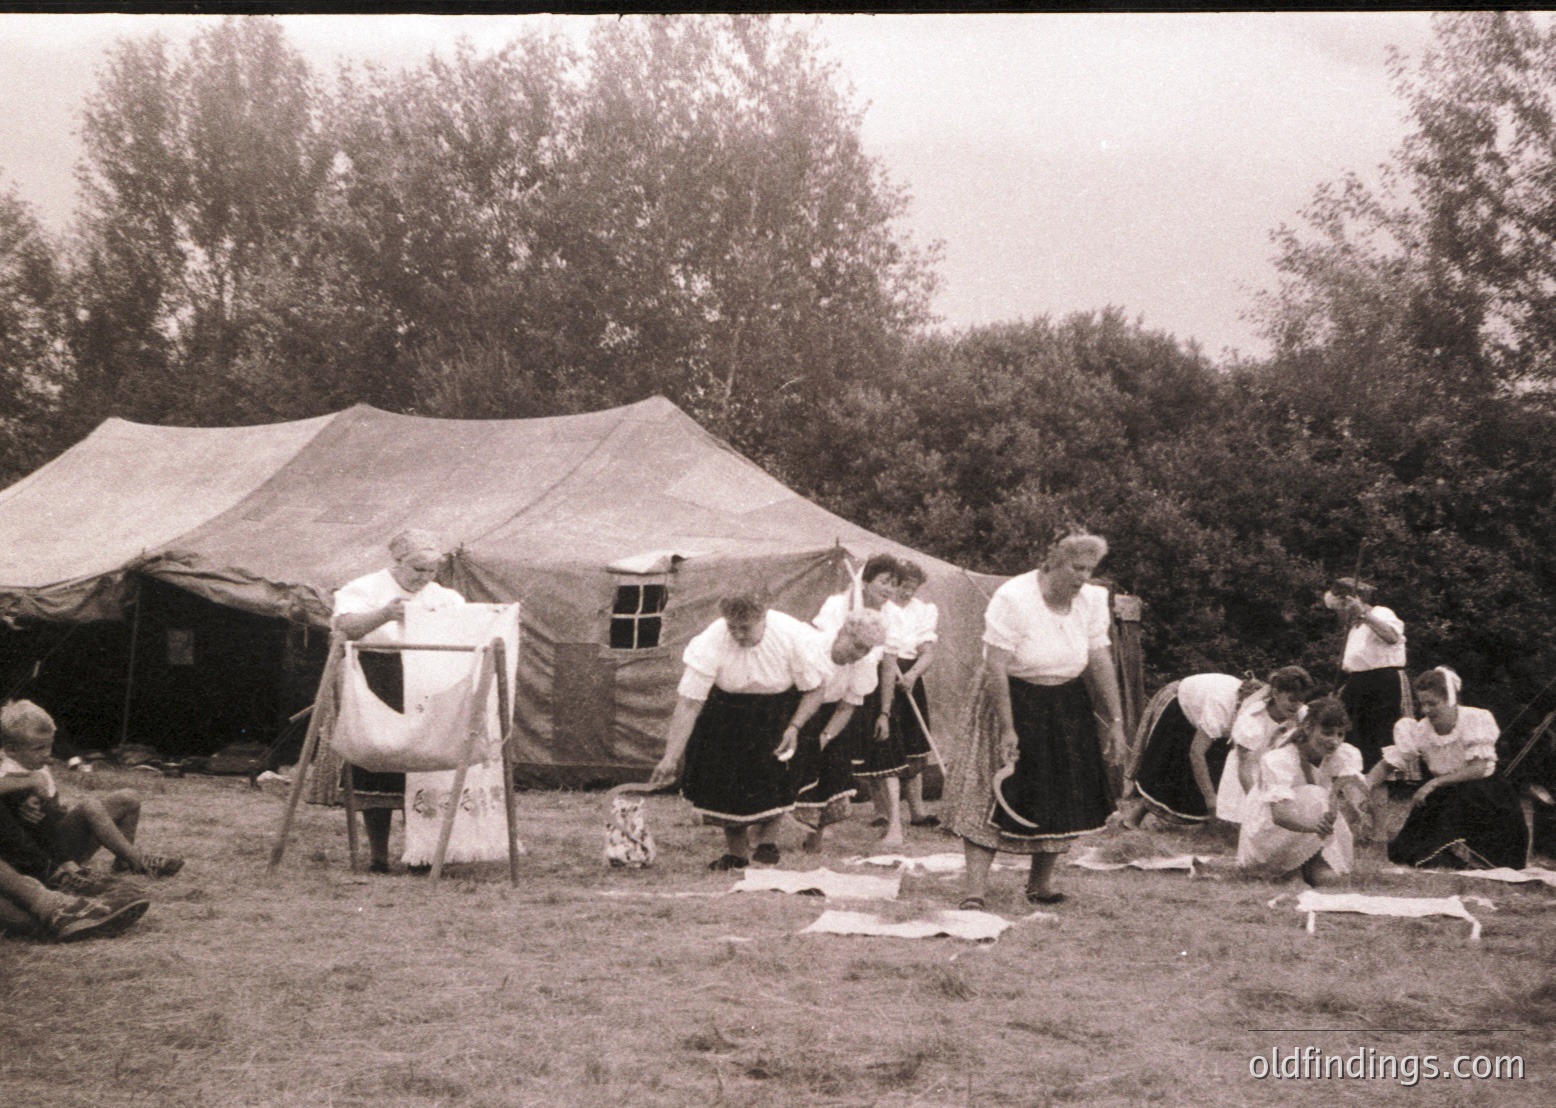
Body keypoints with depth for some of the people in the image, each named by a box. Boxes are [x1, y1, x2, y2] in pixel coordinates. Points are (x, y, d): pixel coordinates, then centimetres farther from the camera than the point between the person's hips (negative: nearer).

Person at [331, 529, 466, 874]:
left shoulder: (445, 598, 16)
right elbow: (345, 626, -15)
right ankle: (377, 852, 2)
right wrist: (384, 615, -31)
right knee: (378, 766, -5)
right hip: (377, 686, -3)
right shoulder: (365, 590, 3)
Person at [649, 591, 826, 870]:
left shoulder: (794, 637, -26)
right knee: (723, 771, -8)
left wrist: (795, 727, -30)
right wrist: (671, 757, -31)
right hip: (727, 707, 1)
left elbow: (815, 690, -14)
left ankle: (768, 838, 0)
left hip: (779, 706, -1)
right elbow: (688, 702, -26)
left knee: (775, 765, -19)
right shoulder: (711, 642, -27)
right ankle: (736, 851, 8)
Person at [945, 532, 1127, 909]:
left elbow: (1101, 662, 3)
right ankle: (974, 888, -8)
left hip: (1067, 708, 5)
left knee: (1061, 798, 9)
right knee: (994, 795, -9)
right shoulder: (1013, 598, -21)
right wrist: (1007, 728, -23)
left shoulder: (1091, 600, -4)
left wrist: (1115, 721, 2)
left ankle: (1041, 883, 25)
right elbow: (995, 667, -21)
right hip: (1015, 701, -5)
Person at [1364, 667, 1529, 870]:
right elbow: (1387, 765, -6)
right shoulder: (1420, 731, -8)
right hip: (1444, 799, 2)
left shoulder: (1477, 719, -16)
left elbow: (1480, 769, -22)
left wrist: (1436, 783, -27)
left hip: (1483, 794, -2)